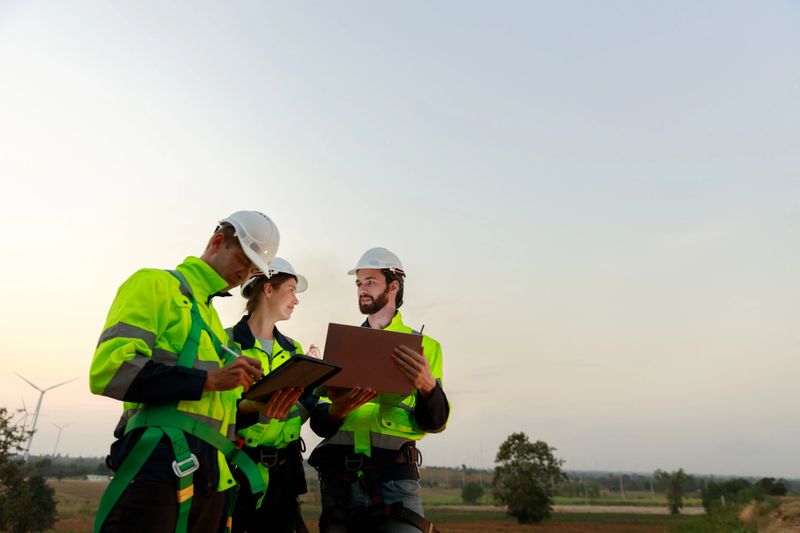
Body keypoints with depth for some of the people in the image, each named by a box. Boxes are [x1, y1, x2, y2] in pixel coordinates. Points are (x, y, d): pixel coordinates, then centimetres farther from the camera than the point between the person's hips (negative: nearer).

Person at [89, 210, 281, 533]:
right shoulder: (156, 284, 0)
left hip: (208, 473, 8)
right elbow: (110, 369, -15)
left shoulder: (211, 318, 23)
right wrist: (208, 379, -18)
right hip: (160, 464, -8)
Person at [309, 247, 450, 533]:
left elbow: (434, 423, -2)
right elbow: (319, 422, 8)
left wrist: (429, 386, -23)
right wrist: (335, 411, -16)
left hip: (395, 474, -2)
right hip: (338, 475, 3)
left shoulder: (424, 346, 5)